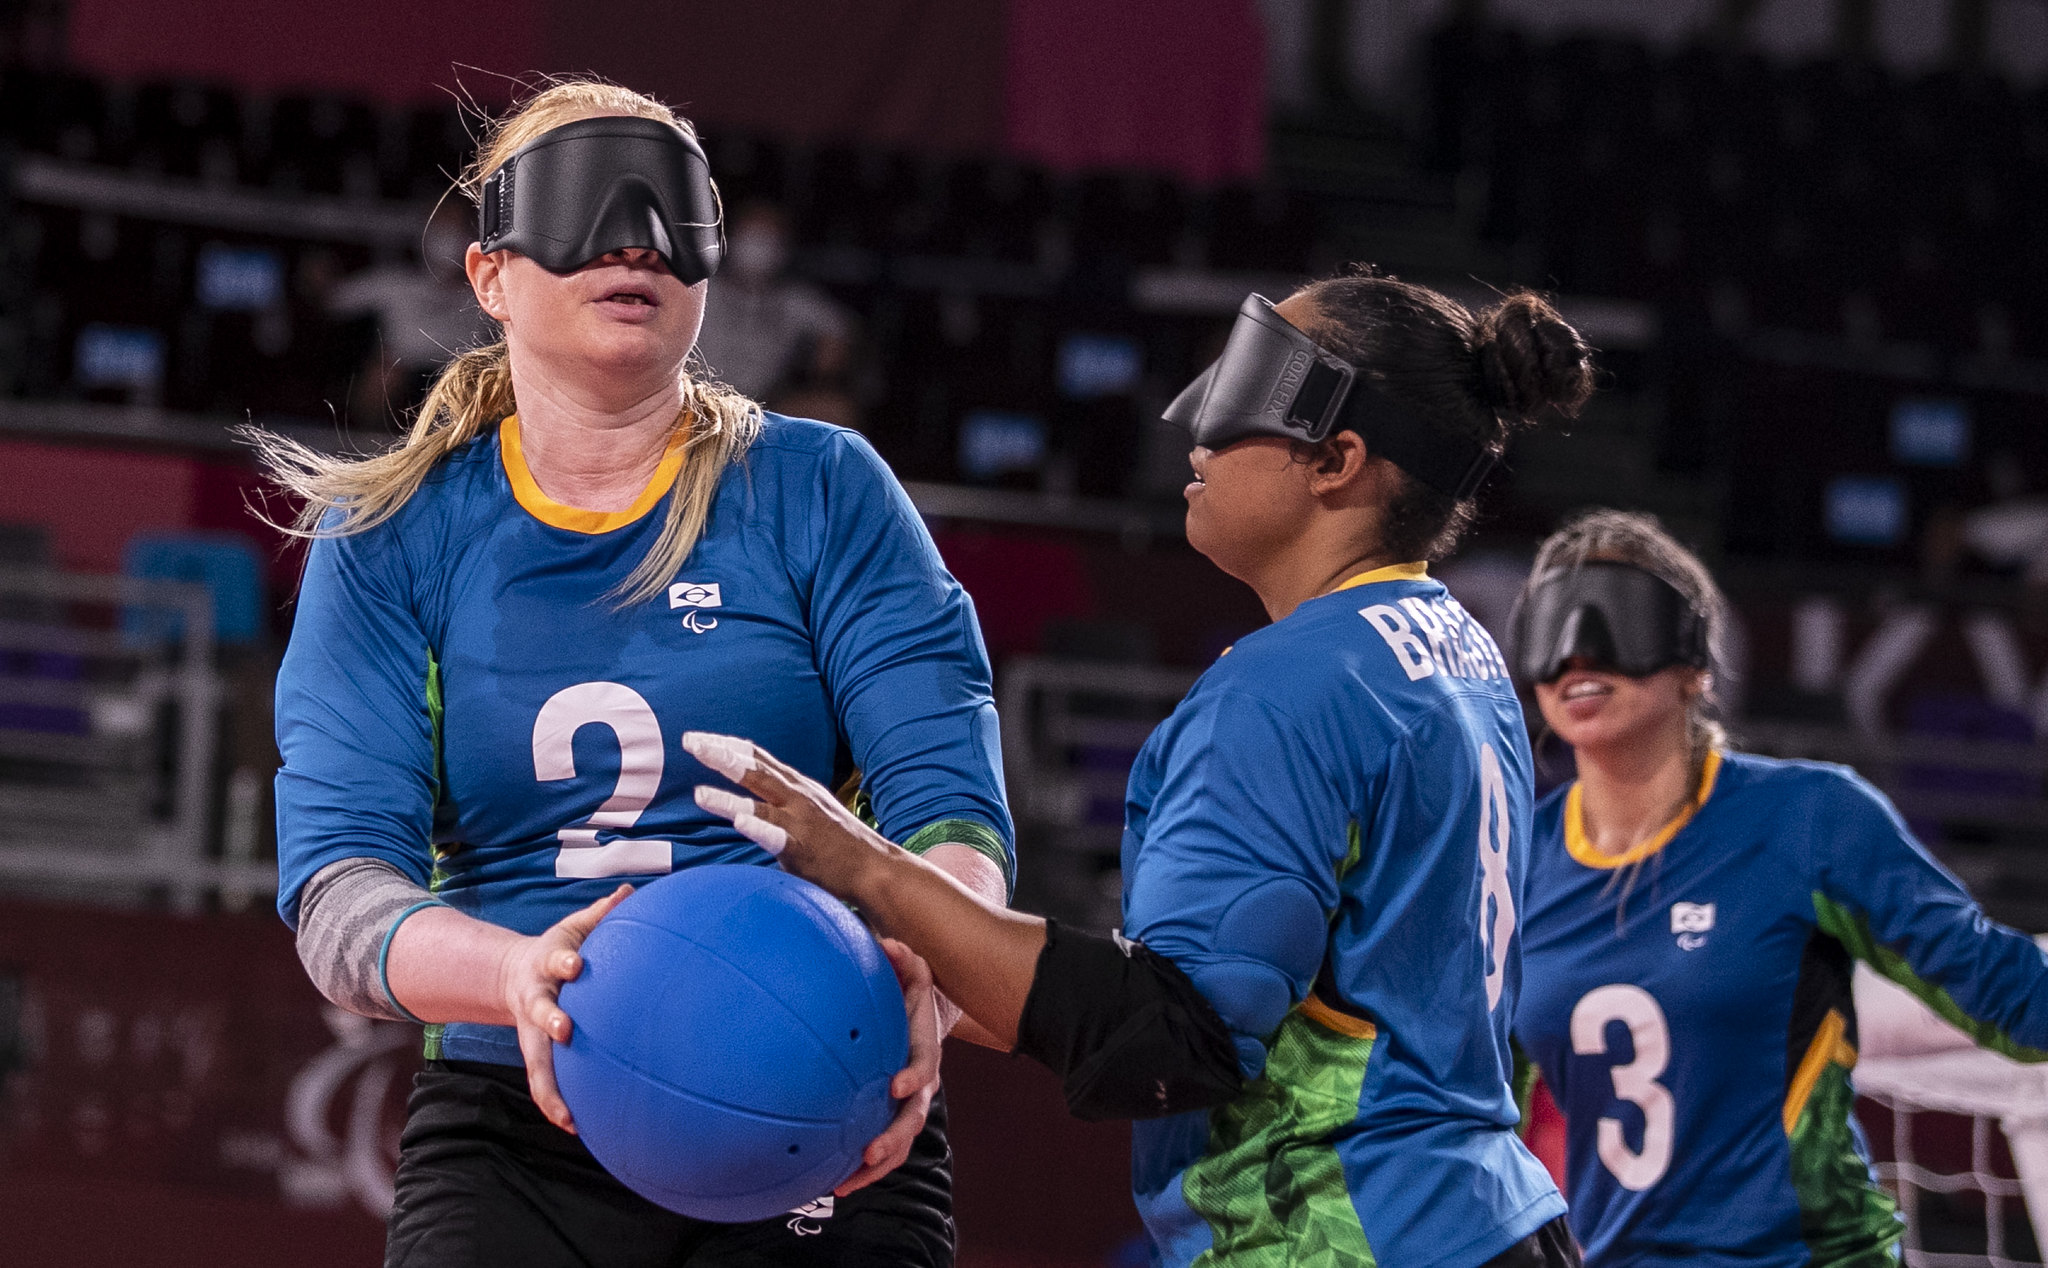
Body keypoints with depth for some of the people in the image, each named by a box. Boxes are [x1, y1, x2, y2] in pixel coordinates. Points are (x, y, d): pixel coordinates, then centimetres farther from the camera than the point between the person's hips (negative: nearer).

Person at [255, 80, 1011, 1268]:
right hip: (514, 1137, 0)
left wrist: (920, 987, -29)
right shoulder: (393, 539, 6)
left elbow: (951, 803, -6)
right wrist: (513, 977, -28)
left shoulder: (819, 491, 4)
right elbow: (337, 881, -5)